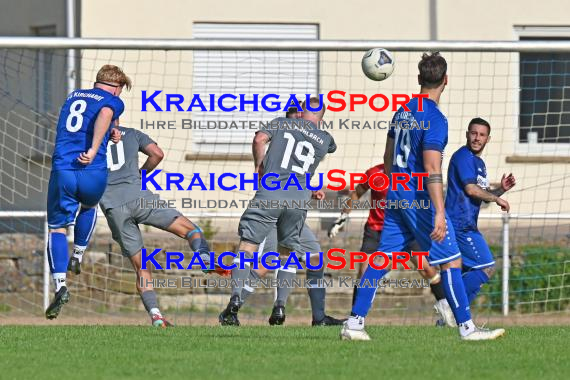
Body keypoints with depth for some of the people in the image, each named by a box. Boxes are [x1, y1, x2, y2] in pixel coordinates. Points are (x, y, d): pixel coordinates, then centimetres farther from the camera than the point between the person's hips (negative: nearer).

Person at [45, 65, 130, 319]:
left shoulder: (73, 96, 23)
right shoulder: (113, 101, 6)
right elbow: (105, 114, -16)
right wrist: (95, 149, -24)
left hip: (62, 171, 2)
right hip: (94, 173, -2)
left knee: (57, 228, 8)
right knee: (89, 207, 33)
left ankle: (60, 285, -10)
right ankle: (78, 257, 36)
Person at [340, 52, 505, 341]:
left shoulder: (403, 110, 10)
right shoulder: (434, 118, -16)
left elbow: (388, 158, 20)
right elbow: (432, 169, -22)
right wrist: (439, 213, -25)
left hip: (396, 196, 8)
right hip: (420, 199, -8)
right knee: (451, 261, -2)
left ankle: (354, 323, 4)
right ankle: (467, 328, -1)